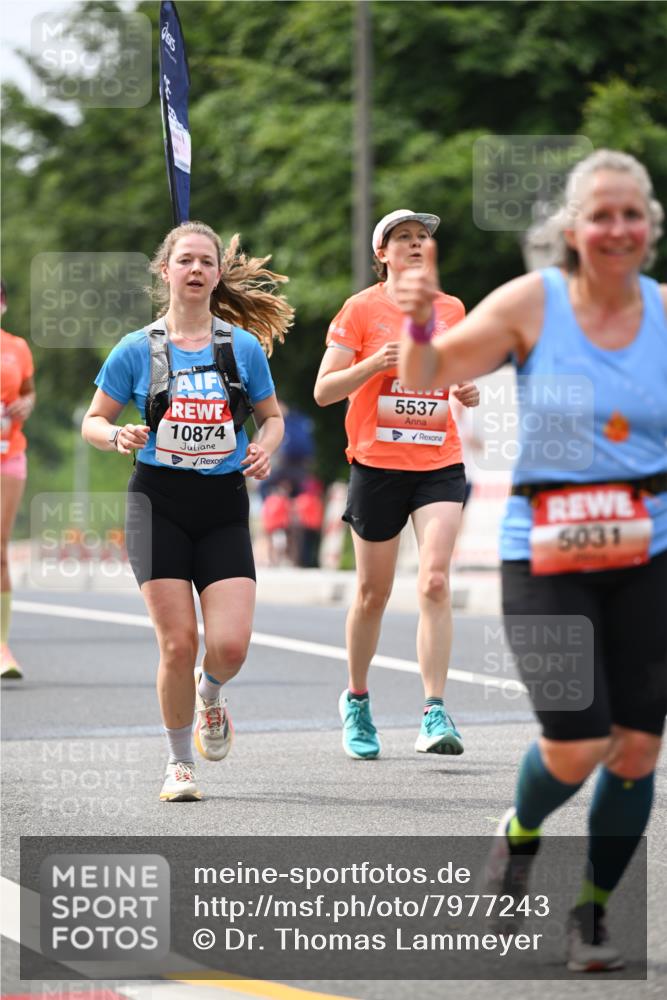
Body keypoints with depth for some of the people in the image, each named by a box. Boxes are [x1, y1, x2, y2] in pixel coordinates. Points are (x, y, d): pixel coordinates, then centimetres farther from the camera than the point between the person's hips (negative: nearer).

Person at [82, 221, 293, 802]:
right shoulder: (136, 350, 1)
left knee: (230, 645, -12)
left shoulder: (245, 346, 4)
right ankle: (180, 763, 12)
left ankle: (210, 696, 26)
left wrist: (265, 448, -6)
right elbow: (93, 422, 8)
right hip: (159, 501, -1)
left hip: (224, 504, 1)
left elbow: (272, 415, 16)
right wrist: (119, 437, -14)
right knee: (178, 644, -8)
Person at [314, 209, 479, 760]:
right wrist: (373, 364, -20)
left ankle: (435, 714, -17)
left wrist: (470, 391, 1)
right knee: (374, 592, 6)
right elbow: (324, 391, -4)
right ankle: (357, 700, 29)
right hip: (377, 465, -2)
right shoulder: (361, 309, -1)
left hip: (440, 464, 2)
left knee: (435, 581, -15)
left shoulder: (451, 310, 9)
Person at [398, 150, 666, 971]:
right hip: (545, 555, -2)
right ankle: (520, 833, 27)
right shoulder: (532, 302, -6)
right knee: (575, 747, -9)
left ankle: (592, 910, 21)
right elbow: (424, 382, -4)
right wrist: (419, 324, -23)